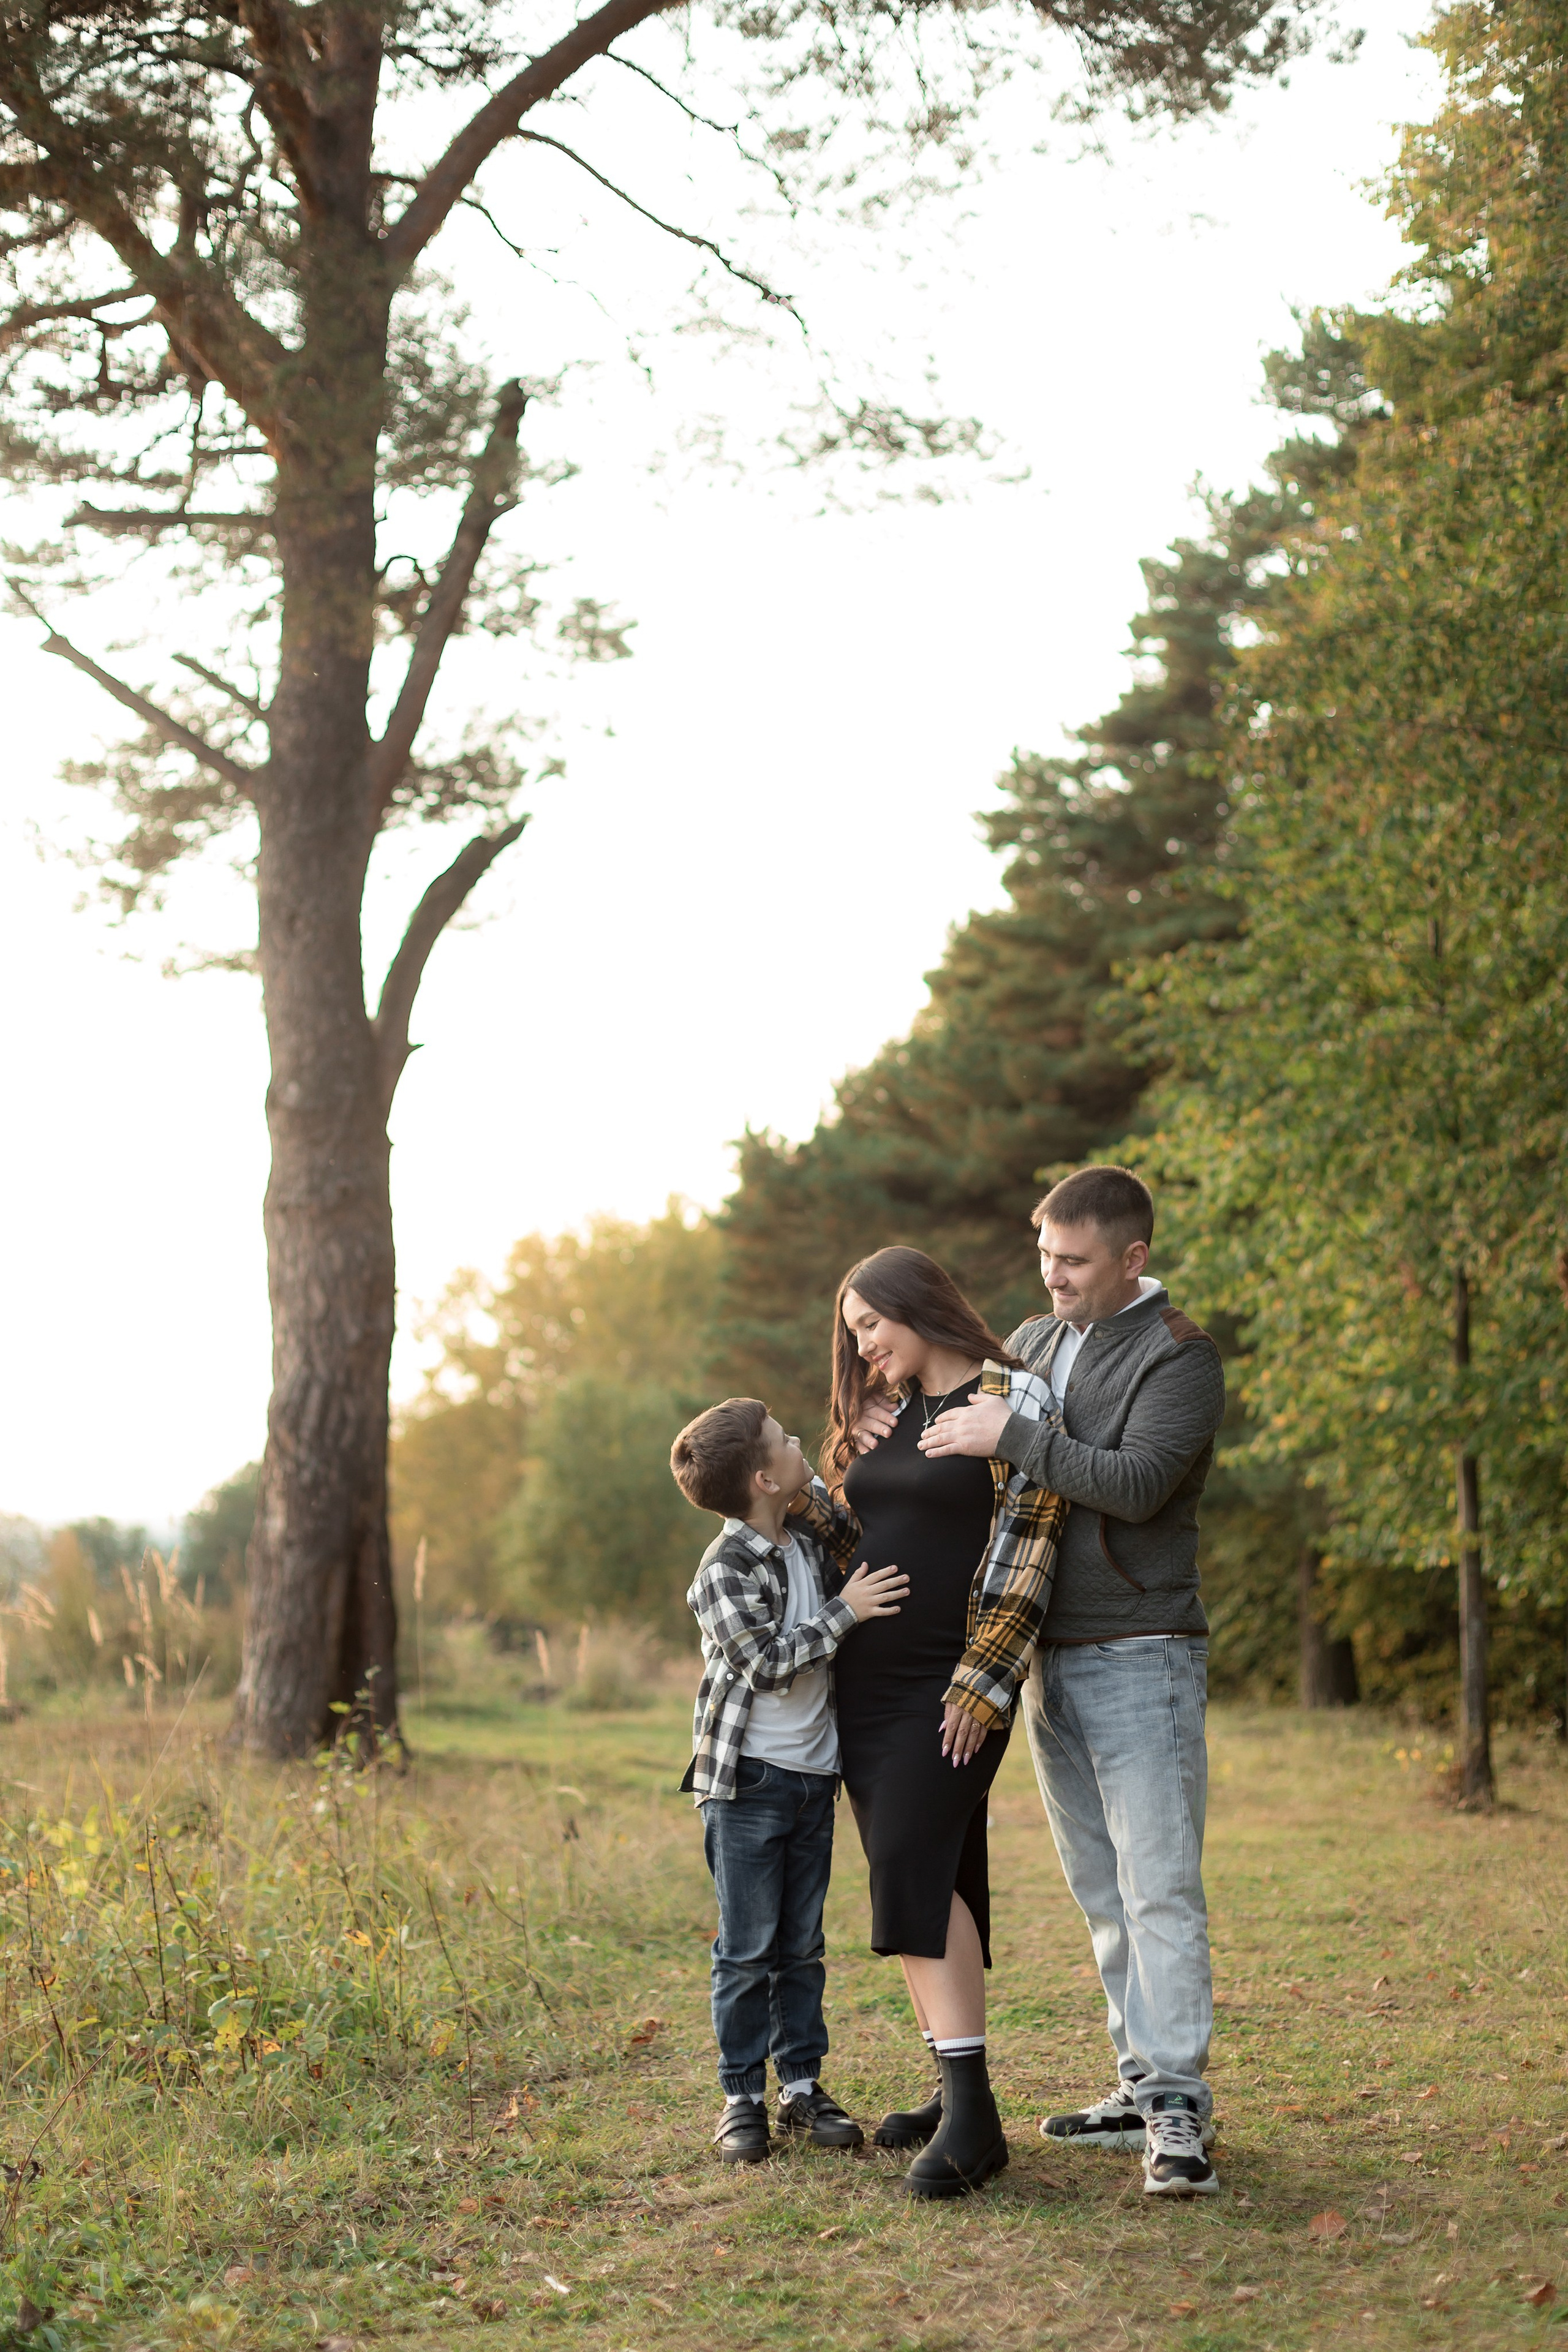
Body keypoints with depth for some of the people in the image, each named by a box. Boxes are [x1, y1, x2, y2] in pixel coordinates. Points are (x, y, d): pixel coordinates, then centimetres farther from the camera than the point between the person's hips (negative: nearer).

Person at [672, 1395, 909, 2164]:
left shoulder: (809, 1550, 9)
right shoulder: (724, 1572, -14)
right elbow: (767, 1663, -20)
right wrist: (843, 1611, -18)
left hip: (813, 1777, 7)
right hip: (748, 1781, -7)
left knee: (802, 1946, 11)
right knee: (747, 1950, 0)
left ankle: (801, 2086, 19)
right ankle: (742, 2096, 9)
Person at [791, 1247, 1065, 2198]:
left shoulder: (1012, 1399, -7)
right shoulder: (882, 1415, 16)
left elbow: (1024, 1549, -12)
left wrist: (982, 1685, -16)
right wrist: (796, 1496, 0)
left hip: (956, 1686, -7)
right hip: (870, 1679, 7)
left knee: (917, 1866, -17)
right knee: (915, 1876, 8)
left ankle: (973, 2112, -17)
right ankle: (957, 2090, 15)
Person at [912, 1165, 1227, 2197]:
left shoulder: (1181, 1357, -8)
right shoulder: (1033, 1341, 13)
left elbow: (1138, 1483, -22)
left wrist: (1014, 1437, -22)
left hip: (1142, 1655, -7)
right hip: (1048, 1656, 7)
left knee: (1159, 1885, -11)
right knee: (1103, 1891, 9)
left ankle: (1181, 2110, -12)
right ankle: (1145, 2086, 14)